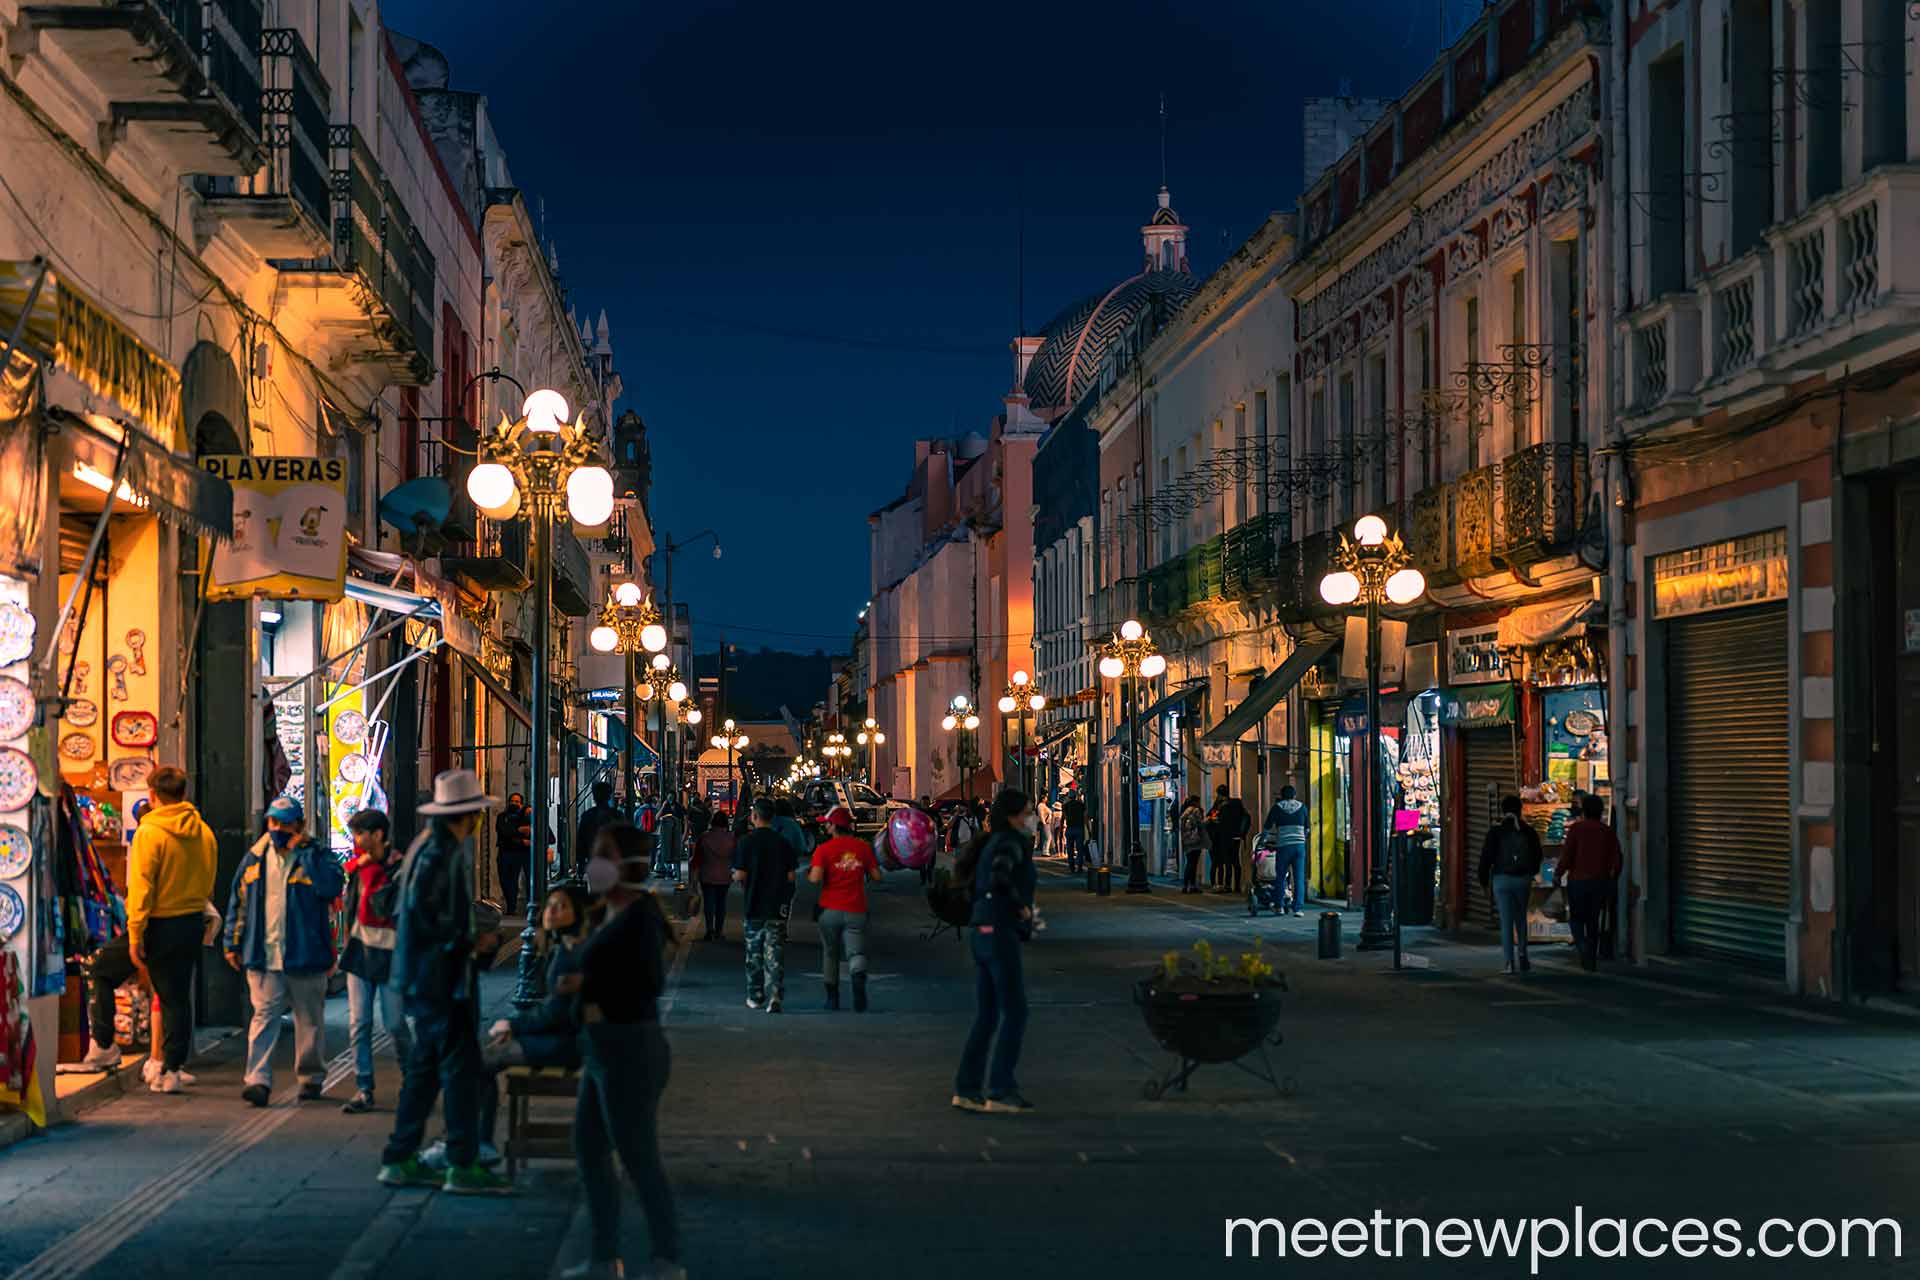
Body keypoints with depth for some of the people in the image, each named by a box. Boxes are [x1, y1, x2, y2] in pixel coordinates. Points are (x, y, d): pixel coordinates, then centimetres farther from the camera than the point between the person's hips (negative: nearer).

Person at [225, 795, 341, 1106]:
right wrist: (233, 943, 11)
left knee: (310, 1019, 10)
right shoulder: (255, 858, 9)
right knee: (264, 1016, -7)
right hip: (263, 956, 1)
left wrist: (303, 850, -17)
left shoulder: (317, 856, -1)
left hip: (305, 956, -1)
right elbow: (238, 902, 15)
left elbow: (332, 886, -22)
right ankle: (258, 1079, -12)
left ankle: (311, 1077, 23)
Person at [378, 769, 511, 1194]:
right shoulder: (440, 853, -17)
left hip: (425, 978, 10)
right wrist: (470, 944, -13)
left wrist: (476, 942, 16)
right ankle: (463, 1166, -5)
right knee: (460, 1065, -7)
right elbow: (423, 917, -24)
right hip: (441, 978, -10)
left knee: (426, 1065, 14)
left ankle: (400, 1160, 18)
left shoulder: (430, 847, 14)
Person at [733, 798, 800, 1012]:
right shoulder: (784, 843, -2)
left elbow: (740, 875, -10)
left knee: (754, 953, 13)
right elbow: (791, 877, -1)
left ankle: (755, 997, 20)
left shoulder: (745, 842, -8)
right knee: (775, 955, 1)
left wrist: (734, 876, 12)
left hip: (753, 905, -1)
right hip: (778, 906, 1)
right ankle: (775, 997, -10)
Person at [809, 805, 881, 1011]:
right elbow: (876, 876, 6)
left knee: (830, 954, 15)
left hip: (831, 910, -1)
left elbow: (815, 878, -15)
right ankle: (859, 979, -34)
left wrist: (807, 874, 7)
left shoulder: (824, 849, -5)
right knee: (856, 953, -3)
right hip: (856, 911, 1)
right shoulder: (863, 847, 4)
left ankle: (833, 997, 20)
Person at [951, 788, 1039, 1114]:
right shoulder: (1009, 843, -11)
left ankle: (966, 1088, 8)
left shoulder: (993, 843, 17)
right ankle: (1001, 1091, -6)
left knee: (986, 1017, 11)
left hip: (982, 936, 9)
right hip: (1001, 936, -9)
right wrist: (1021, 906, -15)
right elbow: (999, 878, -31)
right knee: (1015, 1015, -4)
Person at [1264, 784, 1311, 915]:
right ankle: (1299, 907, -7)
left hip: (1283, 845, -1)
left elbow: (1267, 827, 7)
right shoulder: (1302, 807, 9)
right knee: (1299, 878, 0)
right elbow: (1307, 828, 17)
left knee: (1280, 876, 11)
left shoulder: (1277, 807, 3)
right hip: (1300, 845, 1)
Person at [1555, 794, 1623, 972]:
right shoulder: (1608, 831, 2)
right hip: (1600, 882, 3)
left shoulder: (1576, 829, -8)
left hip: (1578, 881, -3)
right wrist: (1612, 880, 14)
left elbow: (1567, 857, -12)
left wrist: (1558, 875, 2)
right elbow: (1616, 860, -1)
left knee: (1577, 919, 10)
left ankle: (1584, 948, -16)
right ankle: (1592, 960, 15)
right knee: (1593, 920, 15)